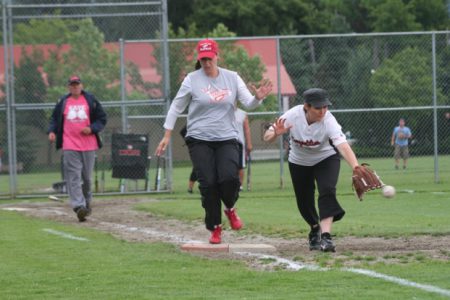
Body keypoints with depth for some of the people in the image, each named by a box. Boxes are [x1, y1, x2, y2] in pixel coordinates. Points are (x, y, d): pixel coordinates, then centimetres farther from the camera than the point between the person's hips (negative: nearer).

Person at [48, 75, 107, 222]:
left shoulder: (91, 100, 6)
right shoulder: (62, 102, 9)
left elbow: (102, 118, 6)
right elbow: (54, 118, 16)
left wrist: (91, 128, -11)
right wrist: (52, 131, -3)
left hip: (88, 144, 1)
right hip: (69, 146, -1)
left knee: (87, 177, 10)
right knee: (73, 177, -13)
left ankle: (87, 203, 30)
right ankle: (79, 206, -21)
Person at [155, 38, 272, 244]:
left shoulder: (232, 78, 5)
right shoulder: (192, 80, -1)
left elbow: (248, 104, 1)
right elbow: (176, 107, 4)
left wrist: (258, 97, -22)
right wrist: (167, 136, 1)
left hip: (227, 139, 1)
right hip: (199, 140, -1)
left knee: (229, 178, -19)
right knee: (208, 183, -8)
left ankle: (230, 209, 14)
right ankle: (215, 228, 8)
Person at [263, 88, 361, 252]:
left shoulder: (328, 121, -34)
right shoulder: (293, 115, -28)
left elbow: (343, 146, -48)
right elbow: (267, 137, -22)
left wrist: (356, 168, -64)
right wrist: (276, 133, -47)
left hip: (326, 159, -2)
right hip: (299, 162, 2)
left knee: (327, 191, -27)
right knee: (304, 202, 10)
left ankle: (325, 236, -31)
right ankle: (315, 229, 40)